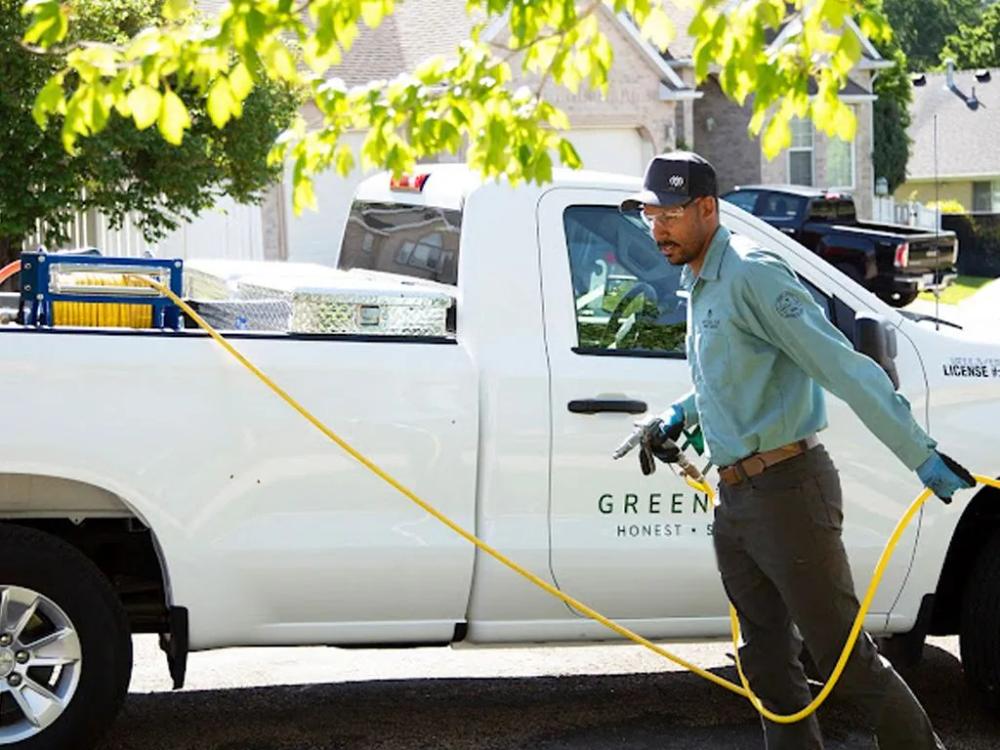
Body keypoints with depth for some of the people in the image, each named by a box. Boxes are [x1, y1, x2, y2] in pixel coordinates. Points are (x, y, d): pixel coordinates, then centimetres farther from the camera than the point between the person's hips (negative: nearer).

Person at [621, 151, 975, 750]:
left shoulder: (751, 274, -15)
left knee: (845, 654, -5)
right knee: (769, 662, 12)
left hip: (786, 492, -9)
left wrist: (921, 455, -25)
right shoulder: (701, 284, 15)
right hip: (738, 501, 9)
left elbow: (843, 367, -22)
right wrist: (682, 415, 20)